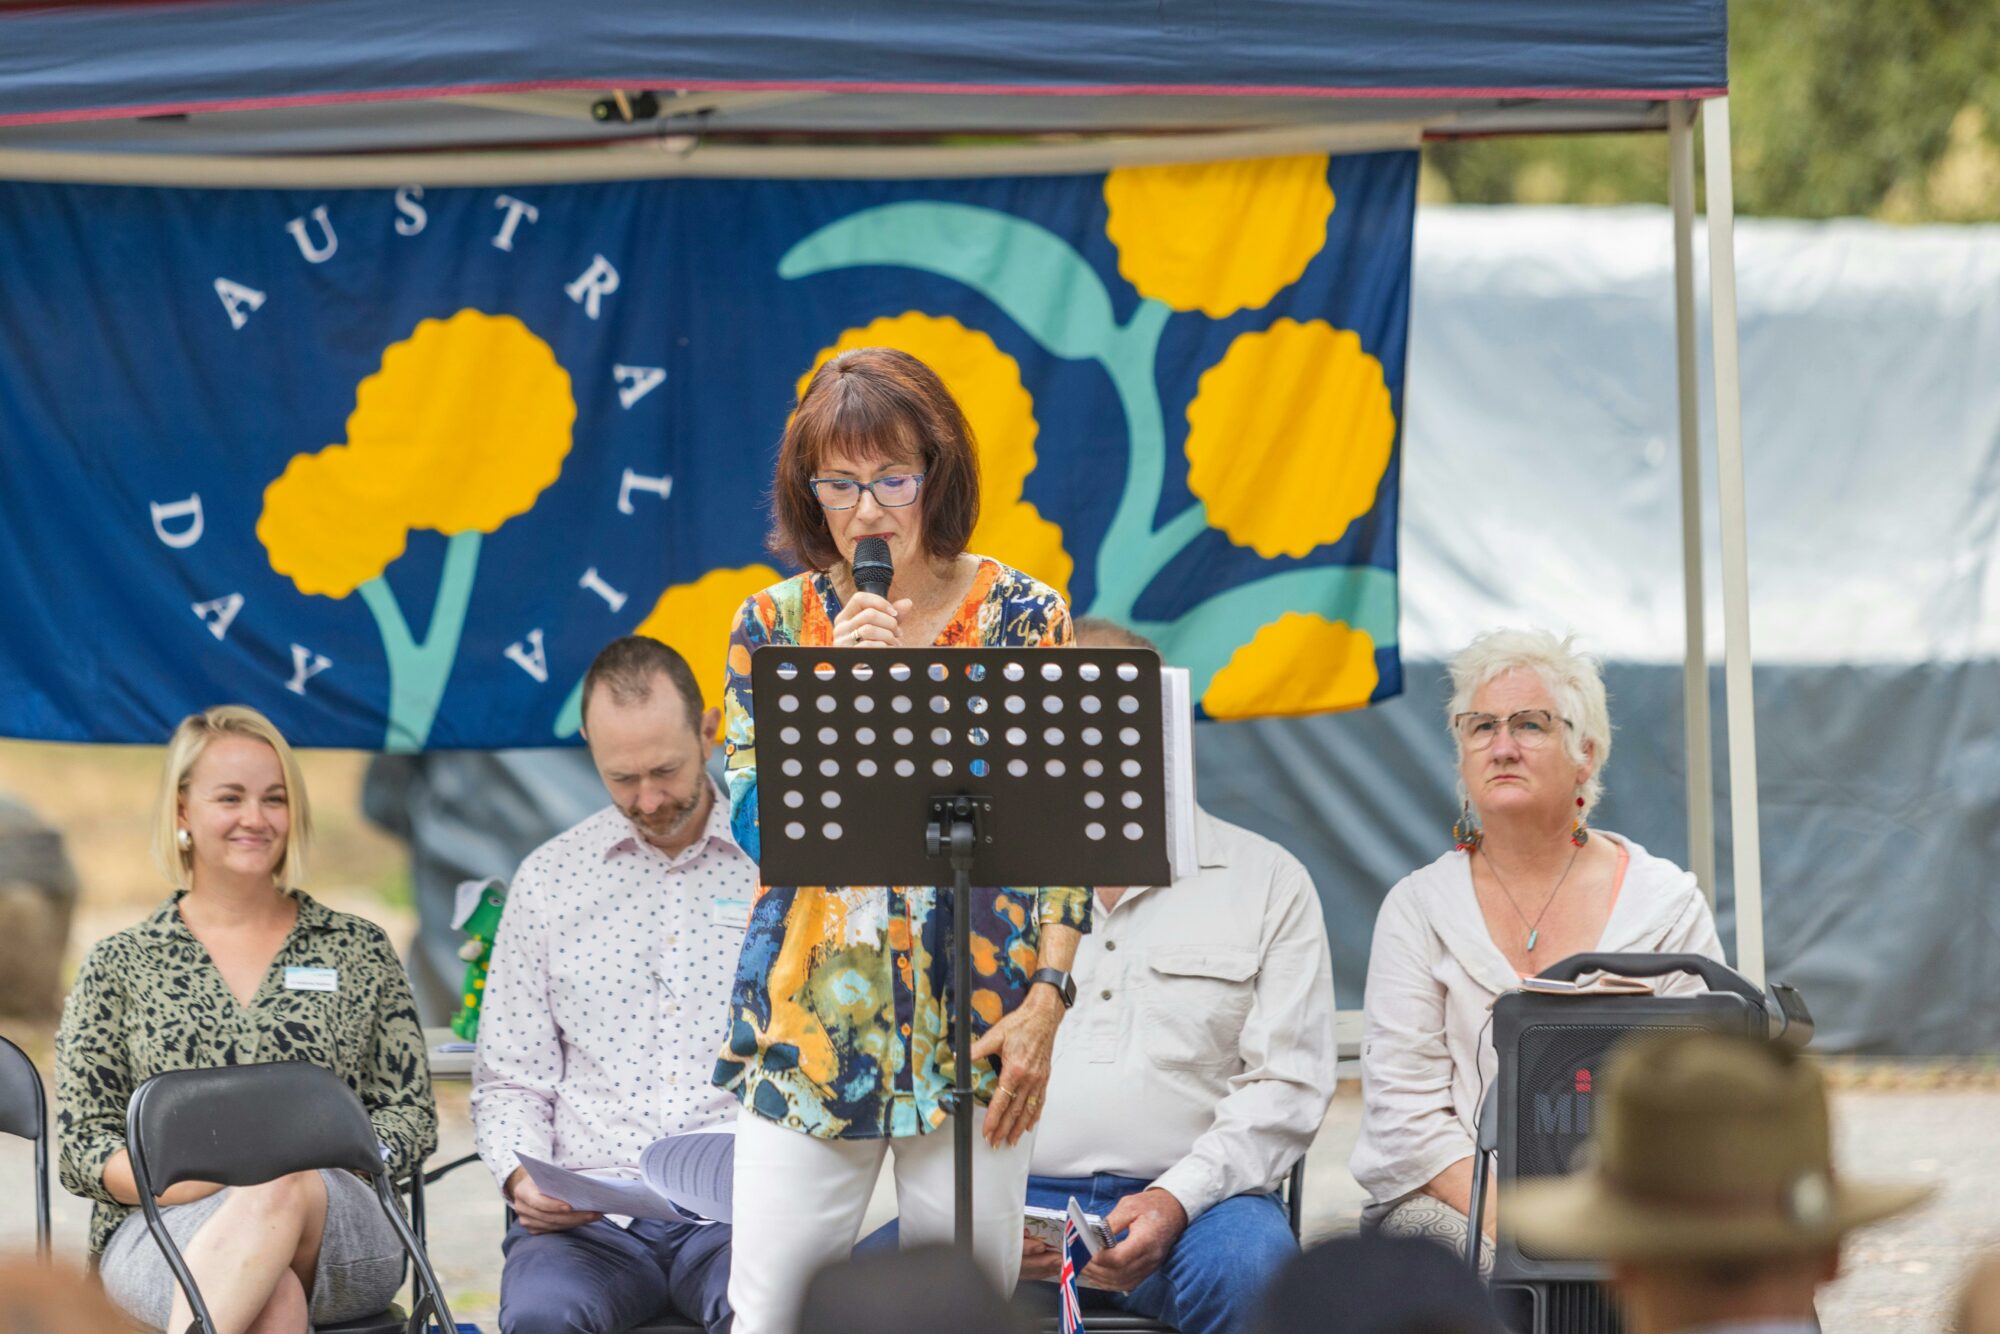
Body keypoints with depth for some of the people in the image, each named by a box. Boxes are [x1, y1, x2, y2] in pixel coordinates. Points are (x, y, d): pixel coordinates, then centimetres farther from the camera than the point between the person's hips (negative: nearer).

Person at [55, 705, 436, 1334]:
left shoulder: (360, 950, 17)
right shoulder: (118, 968, 15)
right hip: (160, 1231, -1)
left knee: (281, 1189, -39)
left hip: (339, 1234, 1)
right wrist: (192, 1181, -13)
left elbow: (412, 1121, 13)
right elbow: (81, 1147, 8)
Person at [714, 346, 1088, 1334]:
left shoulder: (1026, 619, 2)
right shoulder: (775, 624, 5)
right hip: (807, 1025, 1)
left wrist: (1045, 1002, -6)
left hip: (978, 1029, -1)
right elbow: (752, 822, -3)